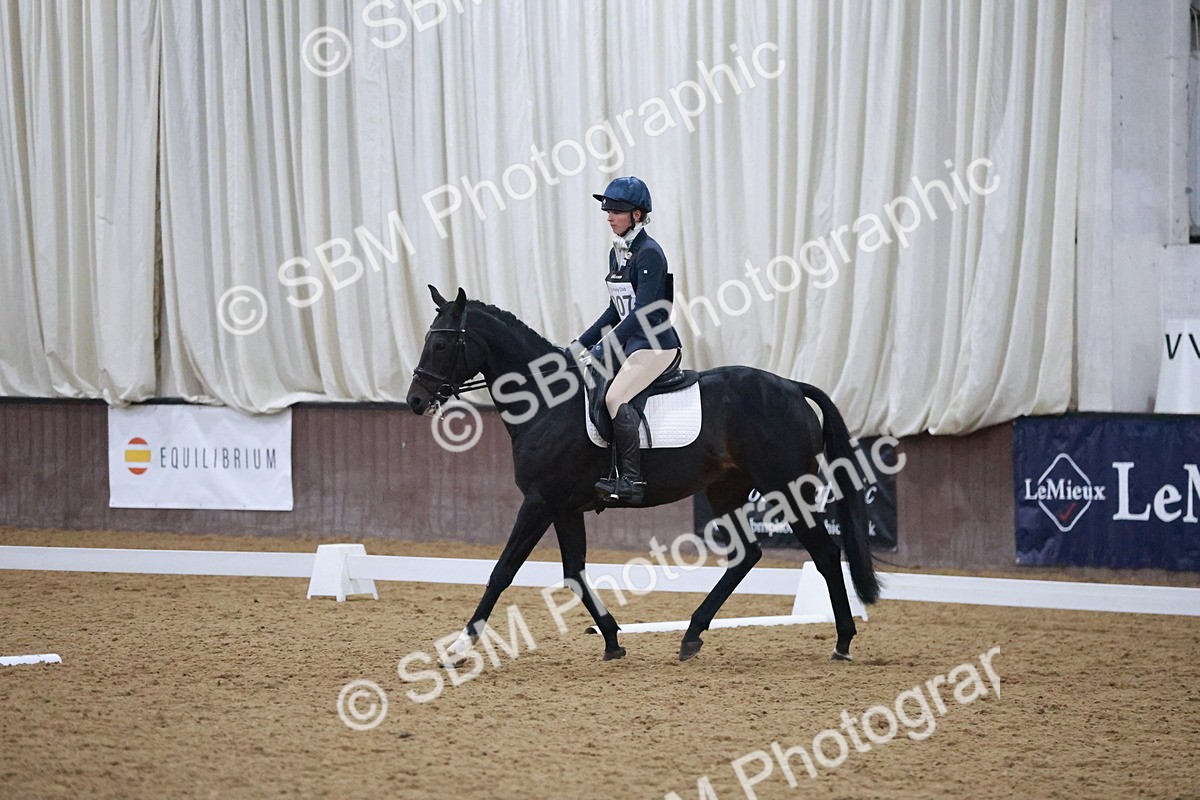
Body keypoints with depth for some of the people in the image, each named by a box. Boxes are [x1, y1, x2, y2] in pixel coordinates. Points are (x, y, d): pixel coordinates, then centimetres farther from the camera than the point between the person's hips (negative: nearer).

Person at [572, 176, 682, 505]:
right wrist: (582, 343, 13)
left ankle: (631, 481, -24)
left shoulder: (649, 254, -15)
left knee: (615, 397, -25)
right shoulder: (617, 253, 12)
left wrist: (605, 346, -25)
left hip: (655, 344, -10)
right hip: (629, 341, 10)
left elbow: (642, 312, -22)